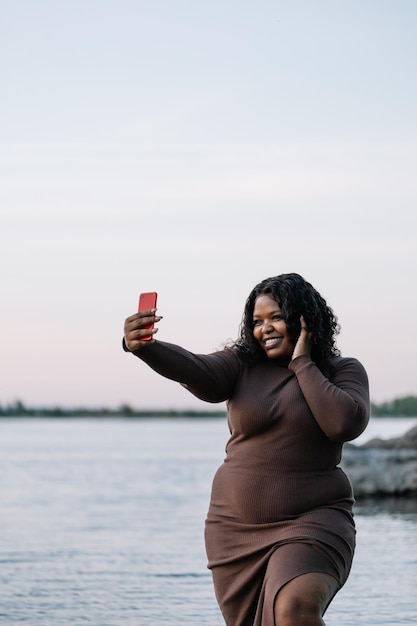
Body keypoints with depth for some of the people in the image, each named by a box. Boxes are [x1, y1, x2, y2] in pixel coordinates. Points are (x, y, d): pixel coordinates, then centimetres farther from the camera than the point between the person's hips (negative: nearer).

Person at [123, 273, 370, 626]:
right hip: (237, 527, 3)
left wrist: (302, 363, -10)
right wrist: (143, 348, -37)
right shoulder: (242, 365, 2)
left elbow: (345, 423, -18)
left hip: (312, 521, -3)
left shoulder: (343, 372, 1)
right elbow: (199, 372, -18)